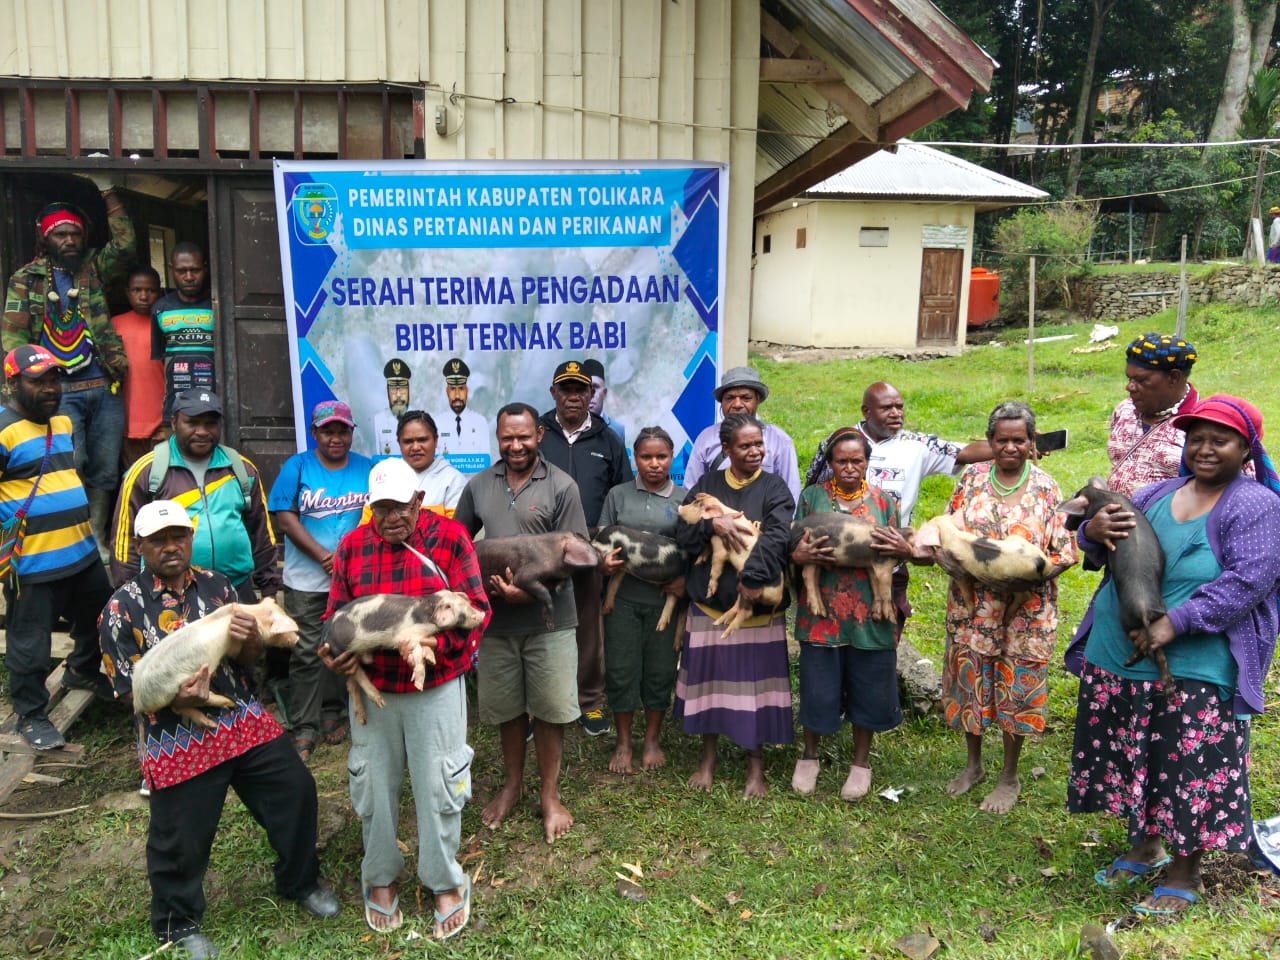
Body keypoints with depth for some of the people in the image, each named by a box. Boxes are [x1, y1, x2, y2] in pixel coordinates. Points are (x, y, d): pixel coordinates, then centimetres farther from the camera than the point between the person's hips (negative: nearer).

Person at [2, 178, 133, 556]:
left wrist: (107, 192, 0)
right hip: (60, 391, -3)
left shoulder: (93, 269, 13)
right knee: (70, 468, -10)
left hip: (105, 388, 3)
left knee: (104, 471, 6)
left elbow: (124, 245, 1)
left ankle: (96, 539, 17)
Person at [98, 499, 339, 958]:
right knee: (181, 836, 9)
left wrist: (251, 639, -20)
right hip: (177, 739, -4)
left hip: (244, 720, 4)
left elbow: (249, 658, 5)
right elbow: (127, 688, -7)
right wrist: (174, 696, -27)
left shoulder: (217, 585, 2)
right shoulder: (123, 607, -9)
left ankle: (301, 881, 35)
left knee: (295, 791, 9)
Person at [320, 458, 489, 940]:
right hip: (371, 688, 3)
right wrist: (336, 653, -17)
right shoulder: (351, 546, -1)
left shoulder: (449, 537, -9)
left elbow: (475, 609, -11)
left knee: (437, 789, 7)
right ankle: (380, 878, 37)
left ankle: (446, 882, 28)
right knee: (374, 788, 15)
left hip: (436, 688, -2)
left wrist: (431, 643, -26)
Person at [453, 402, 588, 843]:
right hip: (495, 619, 3)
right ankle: (512, 785, 36)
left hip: (548, 620, -3)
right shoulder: (478, 485, 5)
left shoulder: (561, 487, -7)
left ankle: (550, 796, 23)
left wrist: (530, 591, -22)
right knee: (506, 708, 16)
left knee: (549, 710, 5)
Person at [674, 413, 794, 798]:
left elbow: (777, 538, -18)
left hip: (758, 604, -2)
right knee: (709, 678, 11)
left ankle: (755, 764, 20)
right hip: (709, 601, 2)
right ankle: (708, 758, 29)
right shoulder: (705, 486, 7)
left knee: (756, 680, 4)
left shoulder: (774, 488, -2)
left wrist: (754, 577, -32)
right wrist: (708, 525, -19)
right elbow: (682, 536, 1)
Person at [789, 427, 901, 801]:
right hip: (821, 612, -1)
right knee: (818, 688, 7)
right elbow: (793, 548, 2)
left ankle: (861, 761, 32)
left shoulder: (884, 501, 5)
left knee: (867, 689, 10)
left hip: (869, 615, 1)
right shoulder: (812, 496, 3)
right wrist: (800, 555, -21)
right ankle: (809, 756, 31)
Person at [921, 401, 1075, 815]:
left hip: (1026, 609, -2)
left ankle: (1009, 776, 26)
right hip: (972, 605, 2)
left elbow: (1064, 552, -4)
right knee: (970, 681, 11)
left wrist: (1029, 576, -20)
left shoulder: (1045, 488, -4)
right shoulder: (971, 478, 2)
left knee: (1016, 686, 7)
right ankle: (973, 764, 33)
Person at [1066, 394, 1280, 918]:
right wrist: (1094, 530, -14)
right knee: (1133, 759, 17)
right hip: (1119, 657, 6)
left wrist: (1175, 623, -25)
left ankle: (1185, 875, 21)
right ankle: (1145, 846, 38)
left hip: (1195, 670, -6)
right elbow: (1107, 546, 11)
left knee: (1190, 770, 2)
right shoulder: (1159, 494, 10)